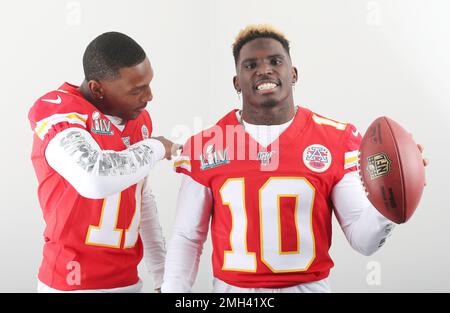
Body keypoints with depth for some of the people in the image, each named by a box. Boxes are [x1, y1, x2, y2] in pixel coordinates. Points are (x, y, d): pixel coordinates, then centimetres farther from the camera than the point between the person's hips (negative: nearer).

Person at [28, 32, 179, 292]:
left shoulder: (140, 120, 5)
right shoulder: (58, 113, -17)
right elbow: (97, 180, -36)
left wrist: (163, 274, 13)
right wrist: (155, 148, -18)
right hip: (73, 281, -6)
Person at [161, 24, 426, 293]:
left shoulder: (337, 140, -8)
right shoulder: (204, 146, -7)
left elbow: (363, 241, -9)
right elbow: (187, 238, -1)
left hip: (309, 286, 0)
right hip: (231, 287, 1)